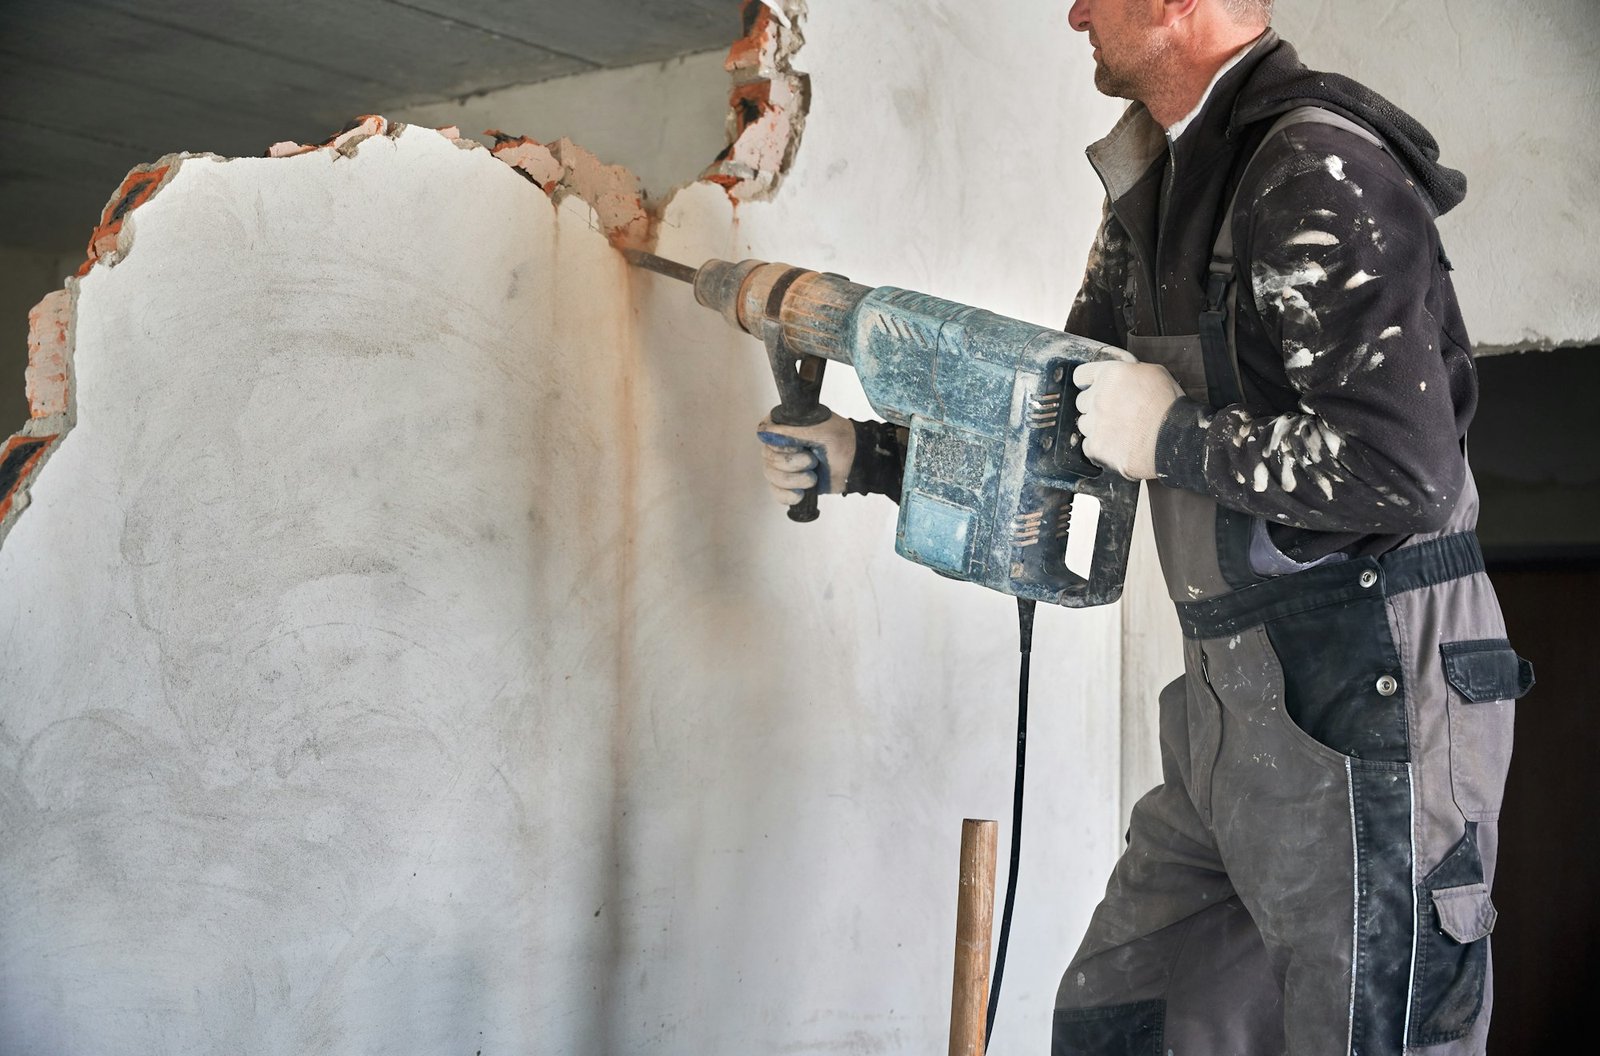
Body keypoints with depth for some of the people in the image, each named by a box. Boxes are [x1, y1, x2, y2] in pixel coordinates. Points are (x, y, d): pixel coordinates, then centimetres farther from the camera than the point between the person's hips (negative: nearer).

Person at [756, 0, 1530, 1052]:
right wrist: (861, 455, 16)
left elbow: (1406, 473, -25)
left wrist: (1173, 436, -15)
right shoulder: (1155, 195, 14)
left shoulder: (1319, 173, -16)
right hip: (1235, 703, 10)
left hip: (1373, 701, -10)